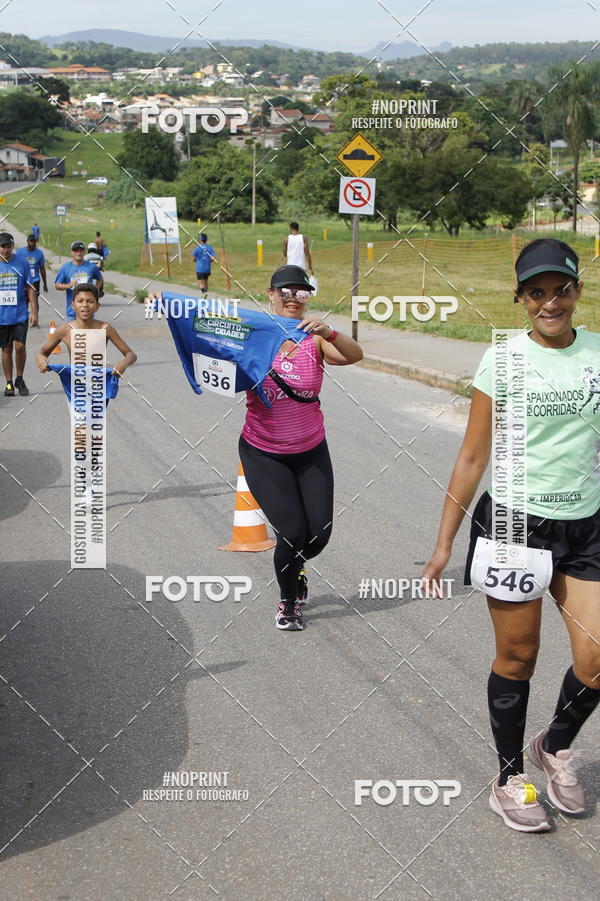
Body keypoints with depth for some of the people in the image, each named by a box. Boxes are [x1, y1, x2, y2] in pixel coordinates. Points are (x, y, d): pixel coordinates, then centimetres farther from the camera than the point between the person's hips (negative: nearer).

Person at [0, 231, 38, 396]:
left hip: (20, 314, -1)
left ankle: (20, 379, 11)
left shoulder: (21, 263, -1)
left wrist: (34, 312, -2)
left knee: (19, 346, -9)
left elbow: (30, 289, 3)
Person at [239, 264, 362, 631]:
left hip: (311, 452, 2)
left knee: (319, 534, 4)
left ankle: (294, 569, 41)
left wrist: (328, 332, -42)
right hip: (264, 455, -2)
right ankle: (288, 603, 20)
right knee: (293, 532, -8)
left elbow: (355, 355, -22)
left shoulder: (315, 340, -6)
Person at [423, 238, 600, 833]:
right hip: (513, 525, -2)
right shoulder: (503, 362, -5)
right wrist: (444, 542, -2)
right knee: (517, 658, 8)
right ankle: (509, 779, 27)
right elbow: (473, 457, -2)